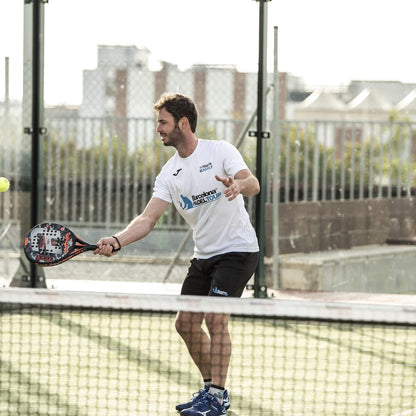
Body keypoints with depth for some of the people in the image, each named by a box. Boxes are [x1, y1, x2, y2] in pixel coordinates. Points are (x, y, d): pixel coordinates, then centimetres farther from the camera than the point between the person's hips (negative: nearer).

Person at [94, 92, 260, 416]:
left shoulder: (220, 151, -10)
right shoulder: (169, 174, 4)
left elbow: (253, 184, -24)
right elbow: (148, 219, -5)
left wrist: (238, 184, -49)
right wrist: (117, 241, -22)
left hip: (238, 249, -7)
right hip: (204, 255, 7)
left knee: (215, 318, -18)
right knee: (186, 323, 5)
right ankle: (213, 387, 22)